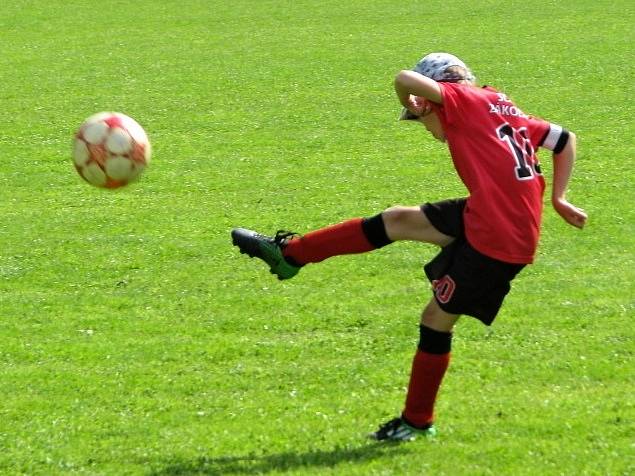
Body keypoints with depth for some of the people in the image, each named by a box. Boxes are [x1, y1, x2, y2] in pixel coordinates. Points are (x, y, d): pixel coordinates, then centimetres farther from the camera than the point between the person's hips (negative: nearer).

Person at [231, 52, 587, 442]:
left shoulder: (463, 100, -6)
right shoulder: (505, 109, 17)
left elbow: (407, 80, -19)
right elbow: (566, 139, 21)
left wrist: (410, 104, 3)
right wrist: (558, 198, 19)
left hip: (494, 240, -8)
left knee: (438, 318, 5)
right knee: (396, 222, 12)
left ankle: (418, 422, 17)